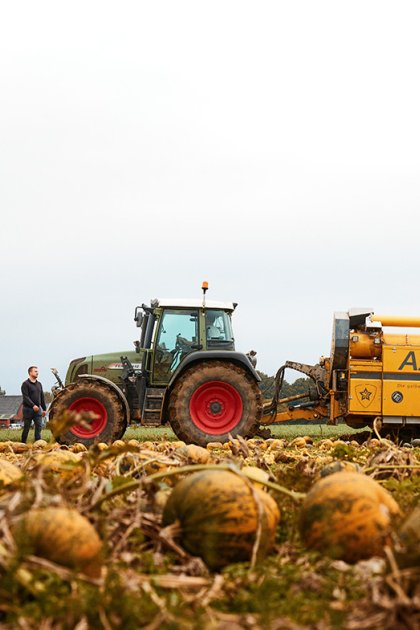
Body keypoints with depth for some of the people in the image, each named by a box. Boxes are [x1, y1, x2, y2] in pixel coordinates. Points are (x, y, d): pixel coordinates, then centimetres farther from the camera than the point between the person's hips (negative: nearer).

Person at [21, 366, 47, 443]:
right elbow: (25, 397, -16)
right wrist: (33, 405, -28)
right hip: (28, 409, -5)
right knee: (26, 428, 2)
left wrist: (44, 409, 14)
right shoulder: (25, 384, -6)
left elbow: (42, 397, 17)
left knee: (39, 427, -3)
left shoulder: (39, 384, 14)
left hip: (38, 409, 5)